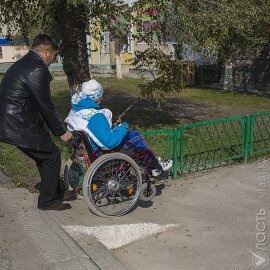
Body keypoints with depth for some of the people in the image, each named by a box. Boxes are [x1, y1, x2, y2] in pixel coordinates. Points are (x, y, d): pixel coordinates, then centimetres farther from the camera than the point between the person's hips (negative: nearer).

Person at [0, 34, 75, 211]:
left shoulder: (22, 64, 16)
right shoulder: (37, 70, -18)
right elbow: (46, 106, -14)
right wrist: (61, 131, -2)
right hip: (19, 128, -10)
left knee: (44, 157, 21)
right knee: (52, 156, 3)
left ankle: (56, 193, 36)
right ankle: (47, 201, 16)